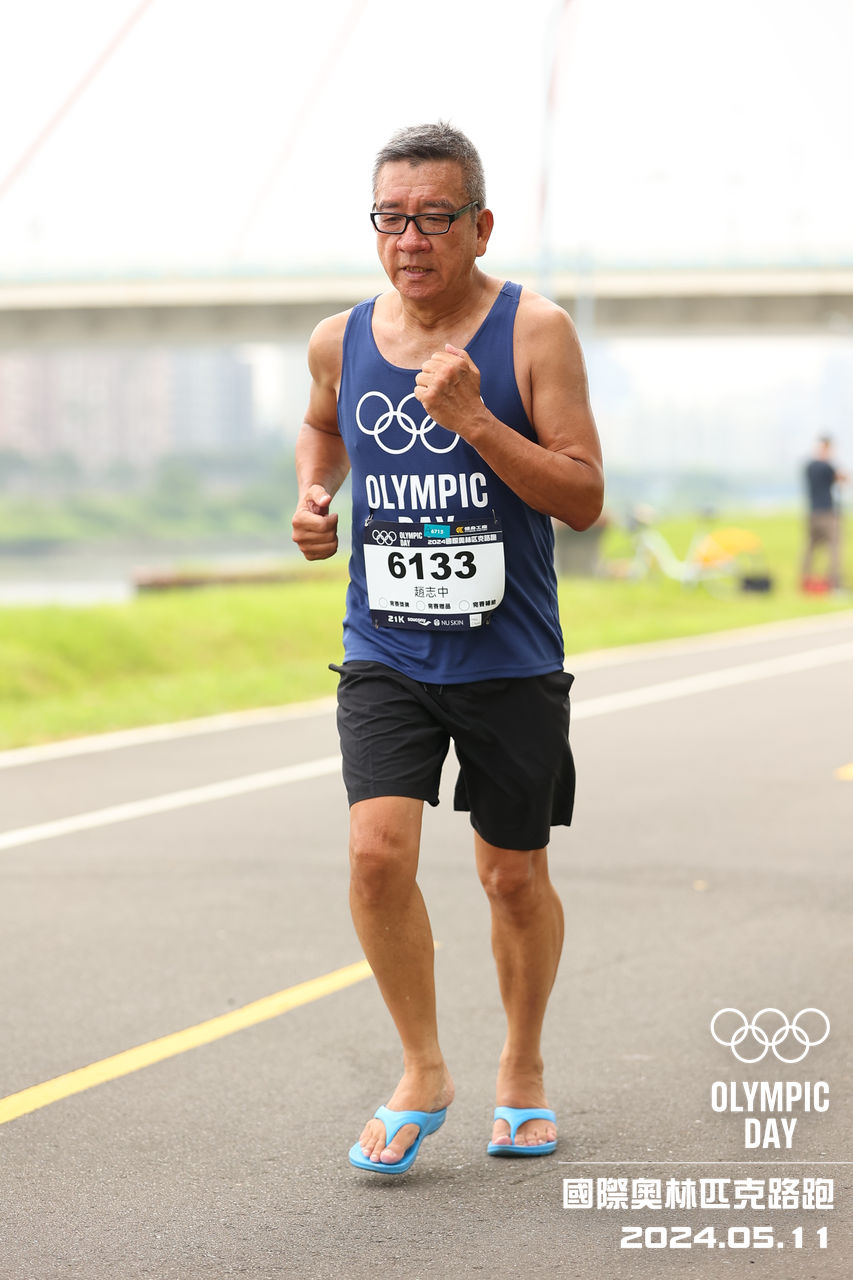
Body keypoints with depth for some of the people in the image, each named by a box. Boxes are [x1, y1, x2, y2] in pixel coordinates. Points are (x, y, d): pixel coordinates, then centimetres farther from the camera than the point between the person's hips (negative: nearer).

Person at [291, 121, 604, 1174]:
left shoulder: (533, 332, -8)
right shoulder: (340, 341, 2)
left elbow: (583, 499, -12)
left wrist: (475, 420, -24)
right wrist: (311, 494, 6)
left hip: (511, 660, -2)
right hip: (384, 654, 2)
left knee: (514, 876, 8)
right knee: (377, 850, -15)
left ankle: (523, 1067, 33)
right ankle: (422, 1074, 4)